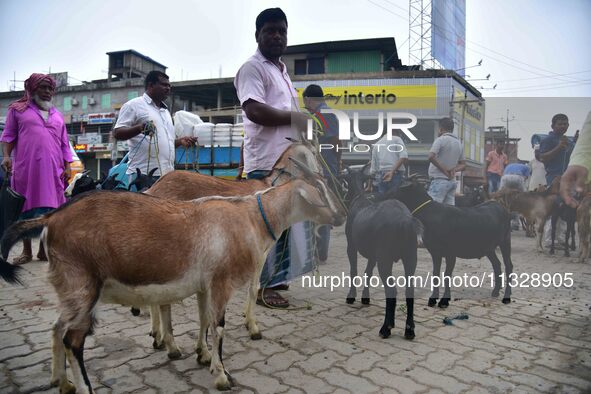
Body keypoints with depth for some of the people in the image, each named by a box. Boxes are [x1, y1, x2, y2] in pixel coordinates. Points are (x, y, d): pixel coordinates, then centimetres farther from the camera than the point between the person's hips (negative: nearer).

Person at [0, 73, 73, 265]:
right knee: (26, 208, 3)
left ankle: (44, 249, 9)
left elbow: (64, 143, 15)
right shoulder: (17, 109, 9)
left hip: (52, 169, 3)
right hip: (25, 168, -2)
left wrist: (67, 167, 7)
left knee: (48, 208, 1)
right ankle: (26, 251, 11)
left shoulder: (57, 115, 18)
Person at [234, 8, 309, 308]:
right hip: (266, 162, -9)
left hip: (287, 160, 9)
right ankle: (262, 286, 3)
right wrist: (297, 118, -14)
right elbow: (254, 110, -20)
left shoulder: (281, 70, 24)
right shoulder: (252, 68, -5)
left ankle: (277, 277, 23)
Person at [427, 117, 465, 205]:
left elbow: (431, 157, -21)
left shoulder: (440, 140, -7)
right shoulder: (459, 143, 16)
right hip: (452, 181, 8)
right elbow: (463, 165, 19)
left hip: (439, 180, -7)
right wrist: (454, 169, 1)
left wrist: (444, 170, -14)